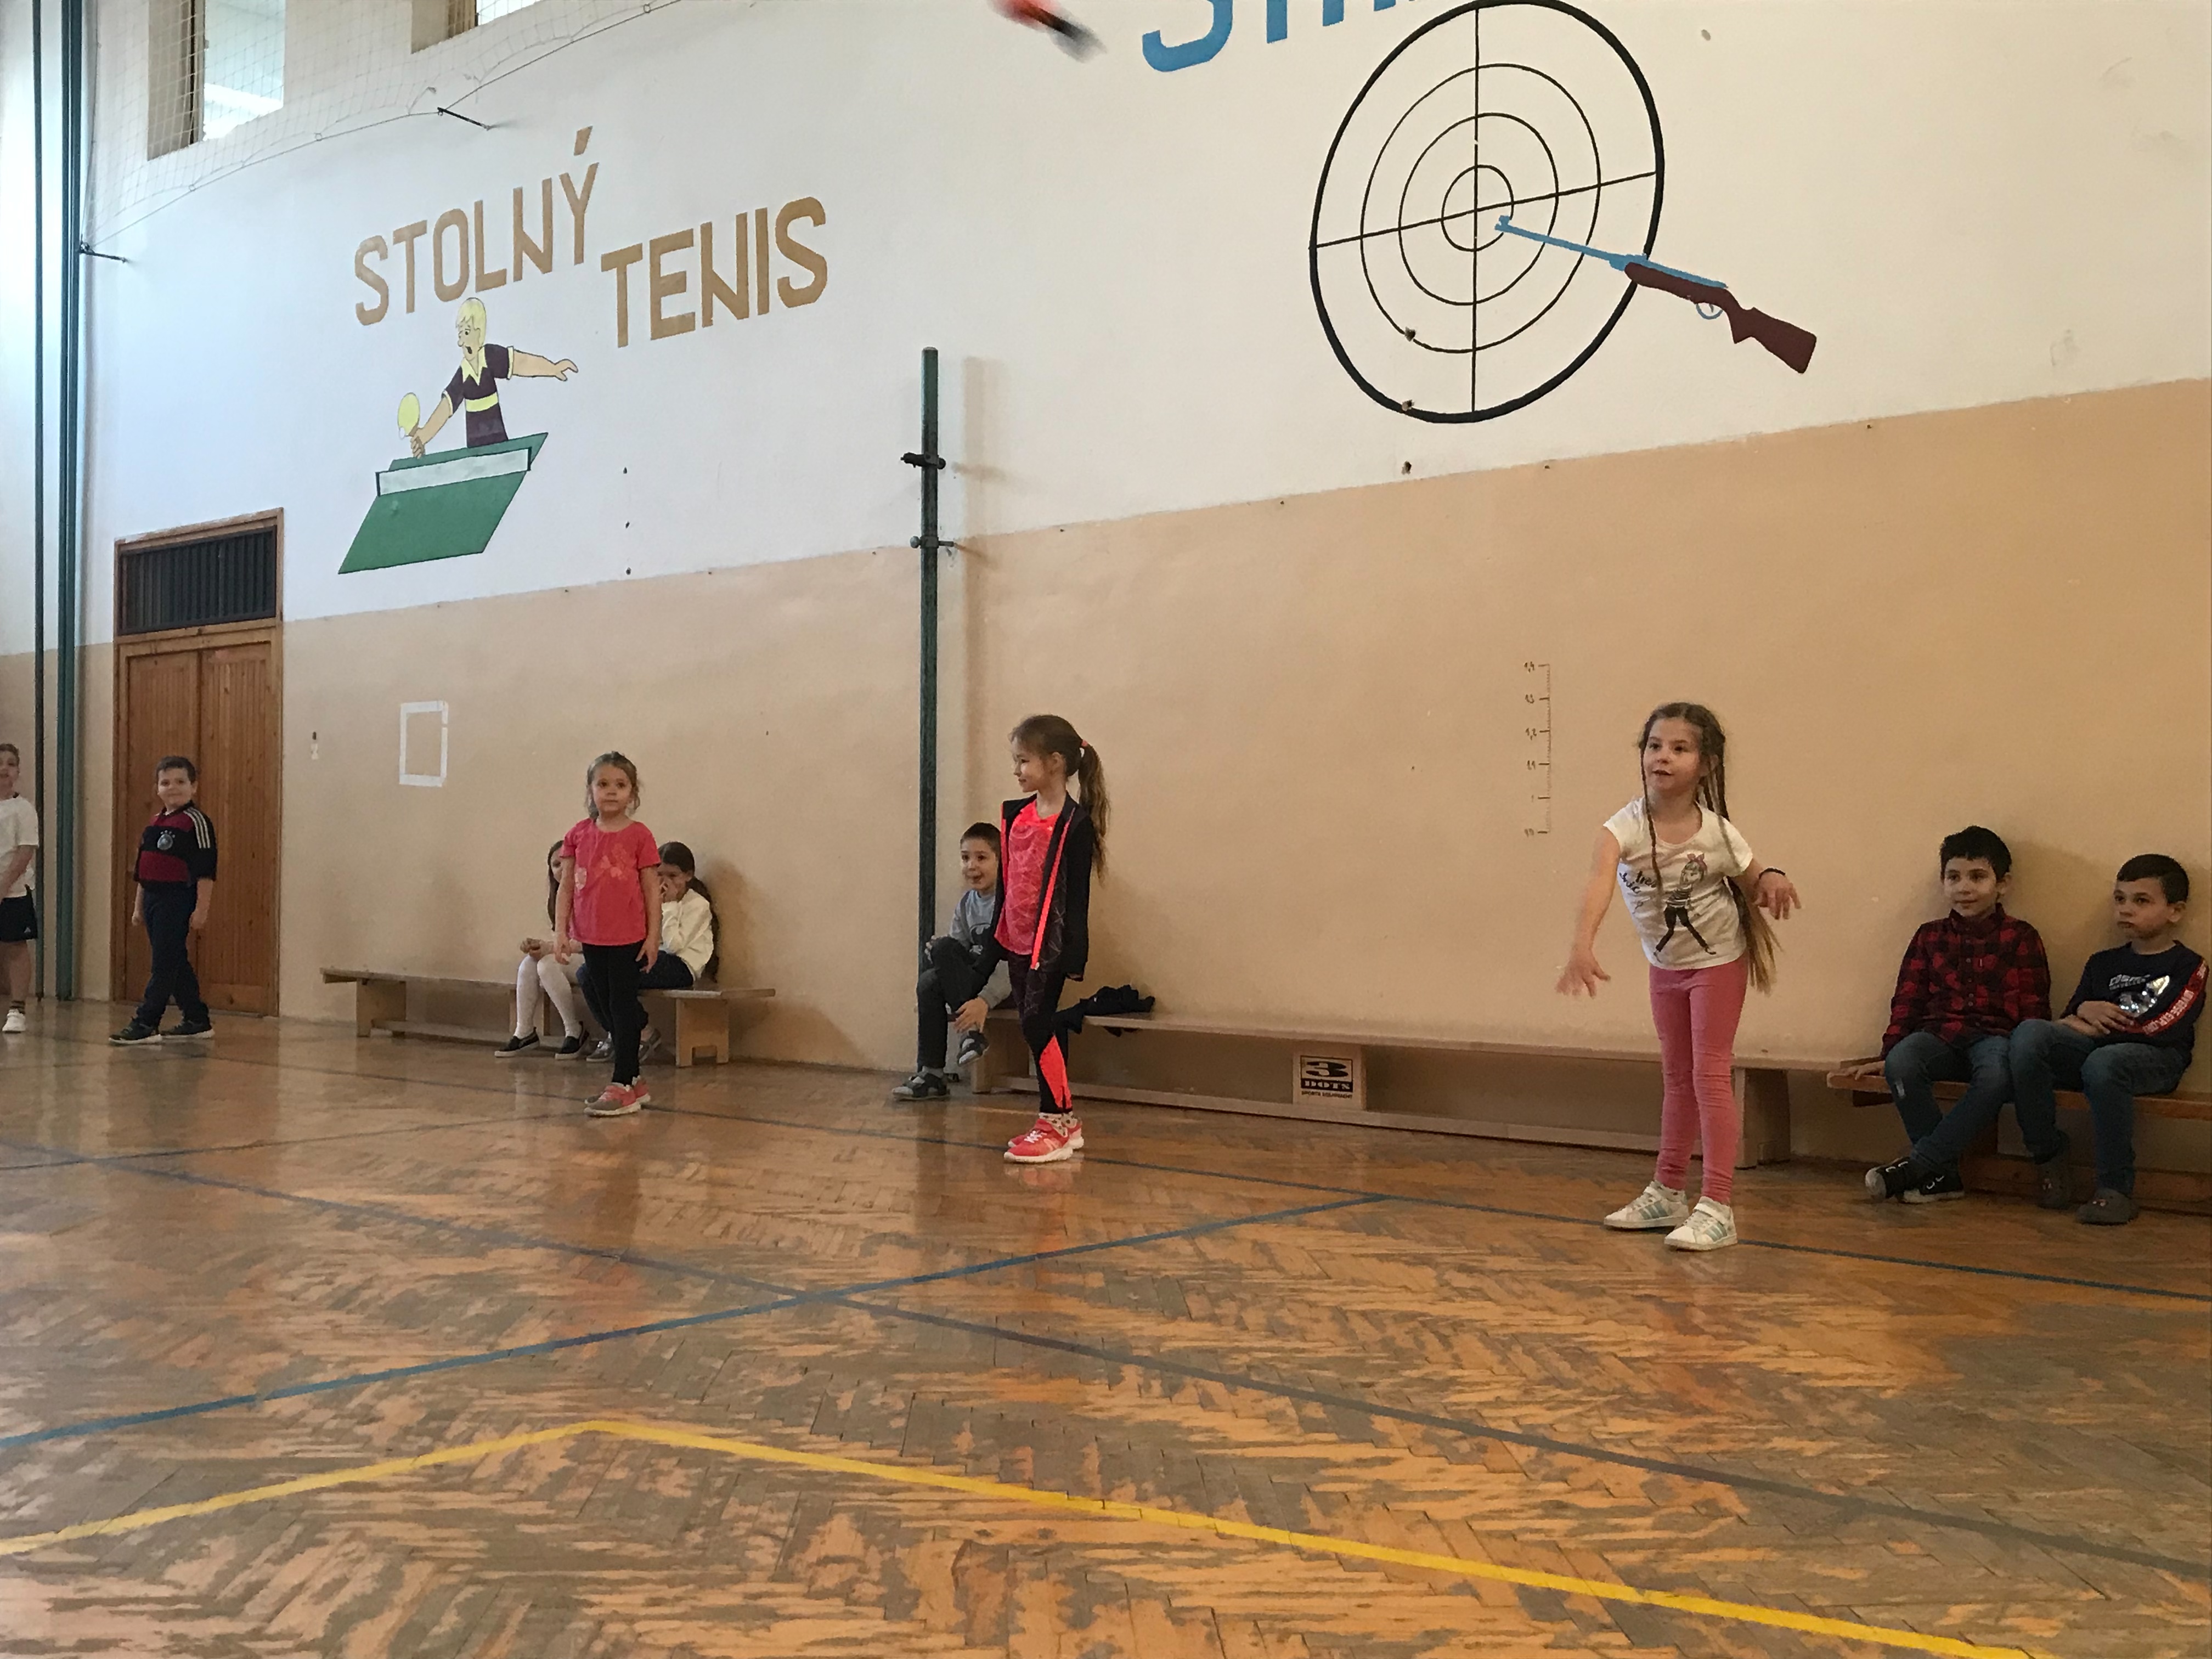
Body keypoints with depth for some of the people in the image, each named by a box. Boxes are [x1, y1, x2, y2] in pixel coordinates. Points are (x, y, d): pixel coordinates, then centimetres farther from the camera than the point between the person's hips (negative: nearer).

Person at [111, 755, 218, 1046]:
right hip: (153, 899, 9)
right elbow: (143, 869, 22)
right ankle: (196, 1020, 19)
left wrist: (202, 909, -18)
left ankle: (146, 1024, -5)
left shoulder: (196, 821, -9)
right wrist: (138, 906, 20)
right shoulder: (155, 824, 15)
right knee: (176, 963, 12)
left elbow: (205, 870, -13)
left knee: (165, 963, -7)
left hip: (178, 899, -9)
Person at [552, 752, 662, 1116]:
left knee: (623, 1007, -1)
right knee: (608, 1008, 12)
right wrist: (560, 931, 0)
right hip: (591, 937, 5)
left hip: (628, 938, -5)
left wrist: (653, 937, -5)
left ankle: (622, 1086, 3)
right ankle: (633, 1084, 24)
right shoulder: (578, 836, 5)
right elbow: (566, 888, 7)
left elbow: (652, 890, -3)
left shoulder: (639, 836, -6)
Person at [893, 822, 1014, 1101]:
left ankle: (972, 1031, -19)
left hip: (1011, 984, -7)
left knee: (942, 948, -23)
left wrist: (985, 1001, -31)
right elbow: (956, 953, 10)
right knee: (929, 983, -21)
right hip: (976, 978, 7)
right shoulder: (966, 903, 11)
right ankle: (931, 1075, -16)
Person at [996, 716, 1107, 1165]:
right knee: (1040, 1027, 11)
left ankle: (1055, 1121, -3)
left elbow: (1077, 895, -12)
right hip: (1017, 941, 7)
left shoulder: (1075, 823, -11)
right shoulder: (1014, 815, 9)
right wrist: (996, 938, 17)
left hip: (1050, 943, -7)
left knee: (1037, 1025, -11)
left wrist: (1075, 956, -13)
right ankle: (1064, 1120, 19)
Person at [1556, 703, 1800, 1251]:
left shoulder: (1718, 833, -23)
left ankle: (1718, 1206, -2)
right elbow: (1599, 880, -43)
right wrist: (1582, 945, -60)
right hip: (1665, 964, 3)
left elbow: (1754, 883, -6)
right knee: (1677, 1077, 16)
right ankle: (1669, 1194, 29)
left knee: (1710, 1074, -5)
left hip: (1718, 960, -3)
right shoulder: (1626, 827, -25)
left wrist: (1773, 880, -31)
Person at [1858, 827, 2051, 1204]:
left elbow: (2033, 1009, 6)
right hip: (1940, 1034, 2)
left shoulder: (2020, 938, 10)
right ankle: (1942, 1174, -23)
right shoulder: (1929, 937, 18)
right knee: (1901, 1064, -33)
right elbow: (1907, 1000, 16)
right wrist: (1888, 1054, 8)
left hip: (1993, 1035, -2)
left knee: (1996, 1076, -39)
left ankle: (1917, 1162, -31)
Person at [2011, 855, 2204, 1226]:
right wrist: (2087, 1012, -6)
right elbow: (2070, 1020, 16)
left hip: (2155, 1060, -5)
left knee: (2102, 1063, -40)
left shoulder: (2188, 966, 6)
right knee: (2029, 1034, -25)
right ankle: (2049, 1163, -20)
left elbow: (2163, 1028, -8)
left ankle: (2116, 1190, -29)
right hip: (2089, 1052, 5)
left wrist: (2100, 1024, -2)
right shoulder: (2102, 964, 22)